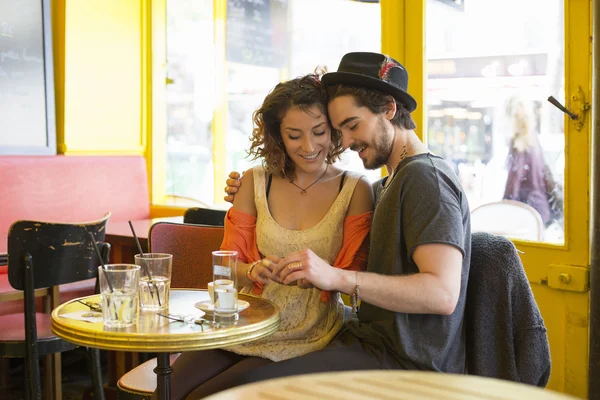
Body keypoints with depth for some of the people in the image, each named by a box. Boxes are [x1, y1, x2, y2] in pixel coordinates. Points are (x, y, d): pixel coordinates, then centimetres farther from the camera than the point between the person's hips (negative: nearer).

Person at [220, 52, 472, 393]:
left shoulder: (426, 177, -13)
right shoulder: (389, 185, 17)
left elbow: (443, 294, -24)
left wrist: (337, 278, -31)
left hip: (406, 363, -9)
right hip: (373, 339, 9)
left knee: (254, 383, -22)